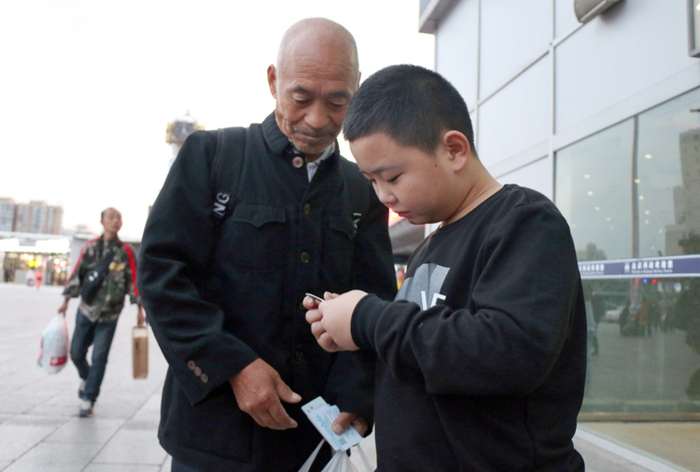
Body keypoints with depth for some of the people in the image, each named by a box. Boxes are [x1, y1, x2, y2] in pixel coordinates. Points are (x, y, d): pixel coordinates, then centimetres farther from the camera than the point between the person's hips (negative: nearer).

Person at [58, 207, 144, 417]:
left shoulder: (126, 251, -2)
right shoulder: (90, 247, 1)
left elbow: (134, 280, 0)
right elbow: (77, 273, 6)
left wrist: (139, 309, -1)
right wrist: (66, 300, 8)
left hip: (109, 315, -2)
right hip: (86, 310, 2)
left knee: (99, 357, -3)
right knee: (76, 353, 10)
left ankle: (88, 400, 9)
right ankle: (86, 378, 42)